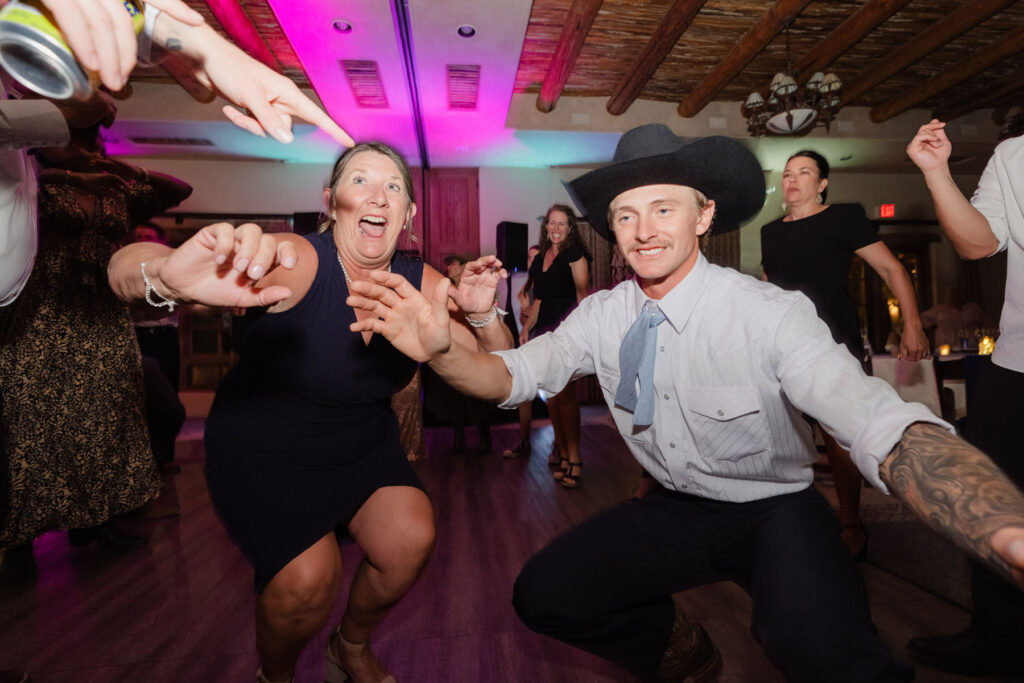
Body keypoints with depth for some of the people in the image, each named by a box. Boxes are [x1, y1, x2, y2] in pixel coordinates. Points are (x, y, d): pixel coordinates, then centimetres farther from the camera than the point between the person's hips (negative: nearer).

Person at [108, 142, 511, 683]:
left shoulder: (421, 285, -10)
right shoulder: (296, 262, -25)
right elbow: (126, 268, -36)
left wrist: (482, 314, -25)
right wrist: (169, 274, -61)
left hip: (366, 446, 4)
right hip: (263, 453, -4)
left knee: (411, 540, -12)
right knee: (306, 577, -20)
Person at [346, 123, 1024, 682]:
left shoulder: (771, 313, -22)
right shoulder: (601, 316, -8)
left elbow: (886, 426, -33)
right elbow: (515, 375, -10)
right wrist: (440, 349, -32)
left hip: (776, 511, -4)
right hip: (676, 510, 5)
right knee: (541, 595, -6)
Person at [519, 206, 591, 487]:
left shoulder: (575, 253, 0)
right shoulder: (540, 258, 19)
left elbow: (582, 293, -7)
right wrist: (526, 327, 14)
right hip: (545, 328, 7)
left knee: (564, 392, -12)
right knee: (551, 392, 7)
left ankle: (573, 458, -7)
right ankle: (560, 451, 17)